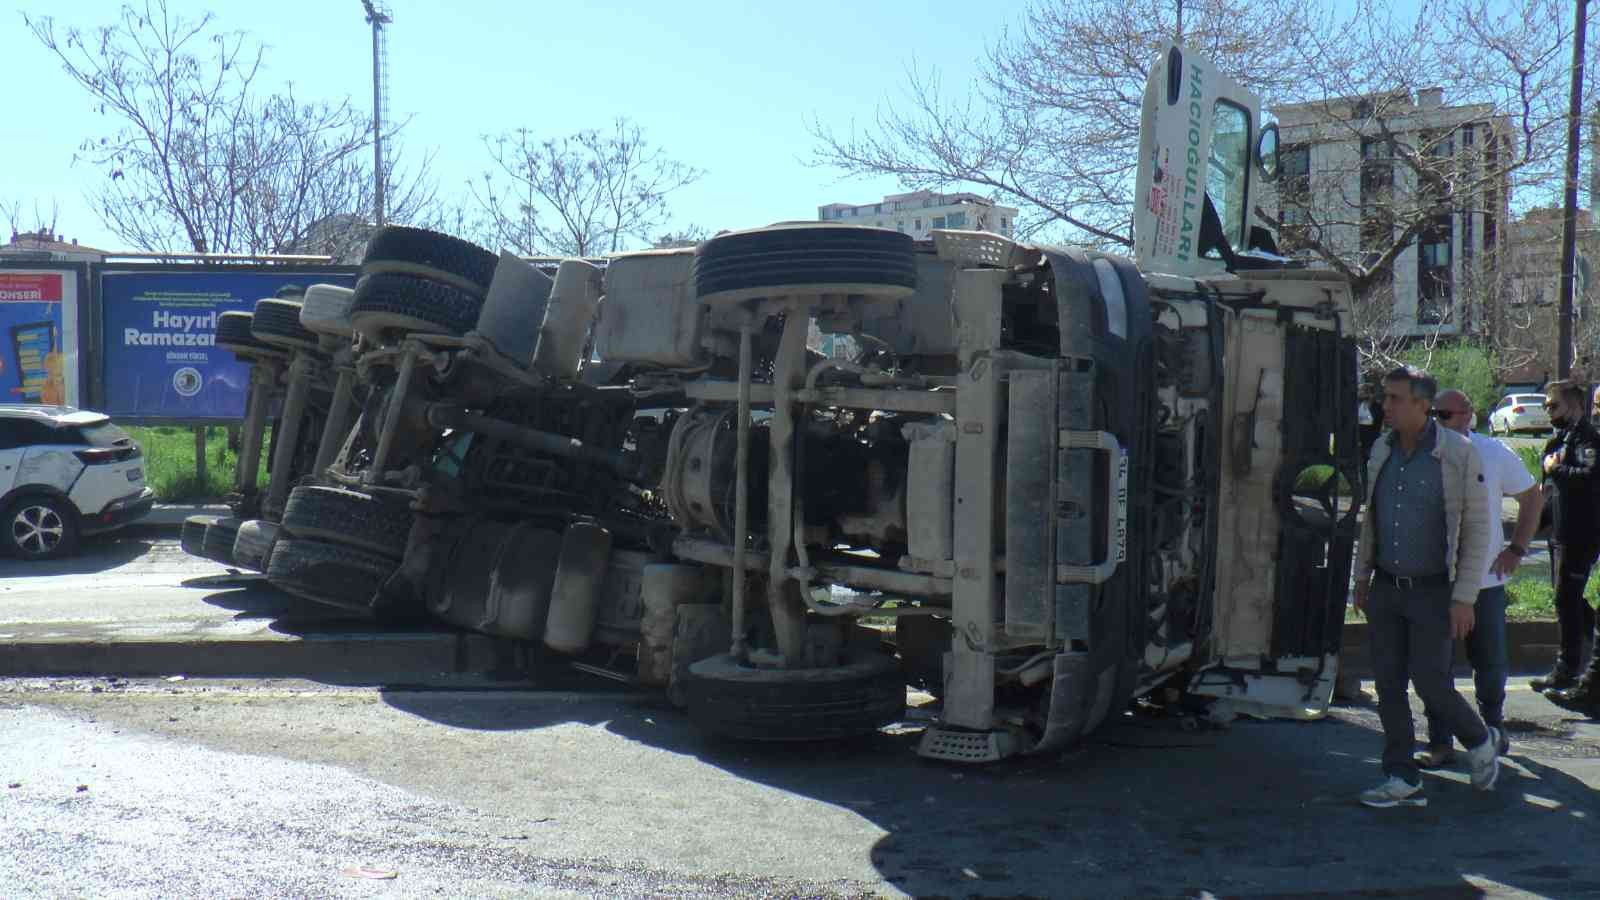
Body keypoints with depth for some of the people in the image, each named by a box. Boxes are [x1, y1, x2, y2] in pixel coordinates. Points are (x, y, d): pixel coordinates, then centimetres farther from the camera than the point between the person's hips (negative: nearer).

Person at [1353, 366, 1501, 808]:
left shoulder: (1458, 454, -12)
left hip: (1433, 591, -5)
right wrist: (1362, 576, 16)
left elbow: (1476, 529, -10)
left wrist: (1465, 597, -14)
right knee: (1389, 684, 4)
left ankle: (1481, 741, 25)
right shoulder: (1383, 451, 5)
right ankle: (1403, 781, 13)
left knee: (1429, 682, -5)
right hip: (1386, 589, 5)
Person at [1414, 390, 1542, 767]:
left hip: (1485, 579, 0)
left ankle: (1493, 726, 36)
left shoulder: (1495, 455, -3)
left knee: (1490, 661, 12)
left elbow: (1532, 498, 9)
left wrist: (1516, 549, 2)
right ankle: (1440, 742, 10)